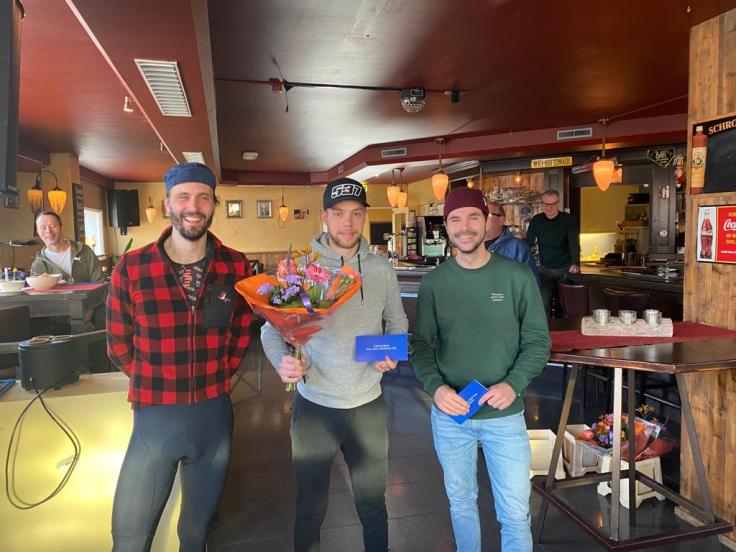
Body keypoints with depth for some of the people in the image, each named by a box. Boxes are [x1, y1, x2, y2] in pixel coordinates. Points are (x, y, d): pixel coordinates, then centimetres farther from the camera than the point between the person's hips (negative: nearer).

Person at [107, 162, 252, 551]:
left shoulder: (236, 267, -5)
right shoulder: (130, 268, -11)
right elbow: (119, 345, 1)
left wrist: (216, 380, 9)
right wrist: (155, 385, 5)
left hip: (214, 414, 2)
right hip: (154, 417, -1)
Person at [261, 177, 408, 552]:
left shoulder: (381, 269, -1)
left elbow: (396, 321, 11)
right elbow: (271, 327, -3)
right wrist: (281, 361, -22)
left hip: (368, 403, 2)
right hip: (314, 404, -1)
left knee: (372, 505, 19)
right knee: (310, 509, 16)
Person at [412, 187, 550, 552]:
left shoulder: (518, 277, -6)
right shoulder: (434, 283, -2)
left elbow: (538, 341, -3)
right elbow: (421, 344, 0)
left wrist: (513, 385, -18)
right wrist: (436, 387, -17)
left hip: (505, 415, -1)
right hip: (449, 415, 2)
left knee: (516, 514, 7)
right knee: (461, 503, 20)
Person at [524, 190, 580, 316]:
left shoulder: (568, 219, -8)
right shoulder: (536, 220, -1)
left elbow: (574, 243, -20)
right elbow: (528, 243, 1)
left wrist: (576, 264, -36)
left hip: (565, 269, -1)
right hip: (545, 269, 2)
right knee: (543, 302, -11)